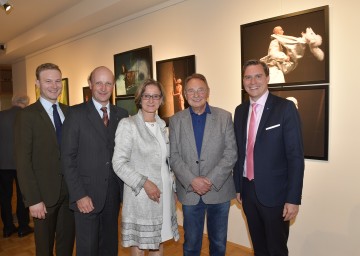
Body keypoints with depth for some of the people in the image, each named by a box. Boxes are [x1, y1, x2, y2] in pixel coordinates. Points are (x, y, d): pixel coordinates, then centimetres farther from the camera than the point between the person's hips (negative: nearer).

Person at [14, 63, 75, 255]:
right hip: (45, 194, -4)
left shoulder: (69, 112, 6)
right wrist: (33, 200, -15)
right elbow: (23, 161, -12)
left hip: (71, 191, 4)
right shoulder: (26, 116, -9)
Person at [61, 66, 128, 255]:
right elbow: (68, 157, -7)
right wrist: (79, 195, -12)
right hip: (87, 195, -3)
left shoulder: (121, 115, 6)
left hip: (114, 194, 3)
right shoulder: (76, 113, -5)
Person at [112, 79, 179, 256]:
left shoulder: (162, 125, 9)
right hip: (140, 196, -5)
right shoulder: (128, 124, -9)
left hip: (164, 195, 5)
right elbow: (119, 163, -13)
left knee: (159, 241, 16)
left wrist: (172, 185, 10)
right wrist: (144, 183, -19)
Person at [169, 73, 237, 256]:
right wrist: (192, 181, -15)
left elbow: (231, 153, -6)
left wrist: (211, 180, -15)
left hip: (219, 190, 0)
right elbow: (174, 156, -2)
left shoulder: (224, 117, -1)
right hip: (189, 191, 1)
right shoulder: (175, 120, 2)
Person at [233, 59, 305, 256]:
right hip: (248, 190, 5)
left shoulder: (285, 108, -11)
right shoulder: (240, 111, 6)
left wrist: (293, 199, -15)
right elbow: (239, 151, 9)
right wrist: (237, 186, 9)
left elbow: (295, 155, -13)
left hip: (274, 192, -5)